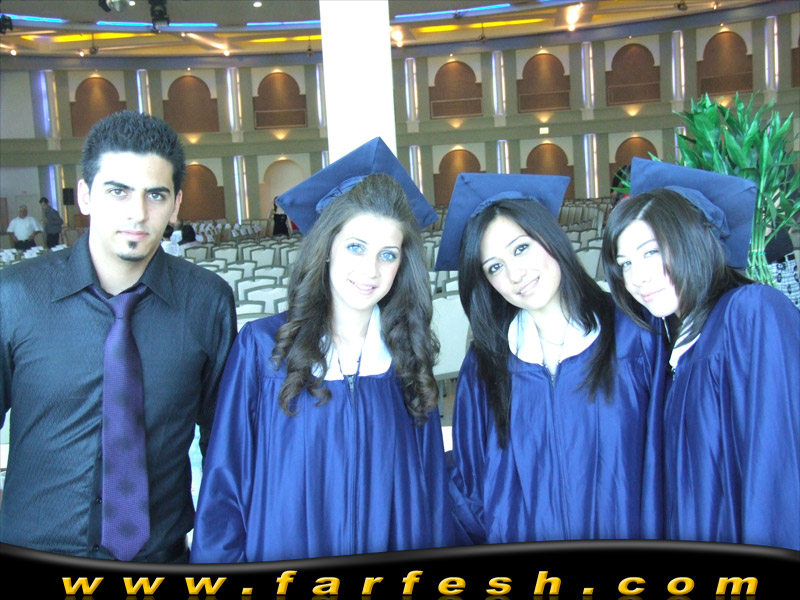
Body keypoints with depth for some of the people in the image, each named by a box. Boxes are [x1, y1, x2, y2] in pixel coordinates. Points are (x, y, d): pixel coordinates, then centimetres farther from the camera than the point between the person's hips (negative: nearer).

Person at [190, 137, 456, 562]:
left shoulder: (409, 354, -3)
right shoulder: (261, 346, -9)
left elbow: (431, 484, 2)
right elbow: (225, 476, -6)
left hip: (391, 576, 2)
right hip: (282, 560, -2)